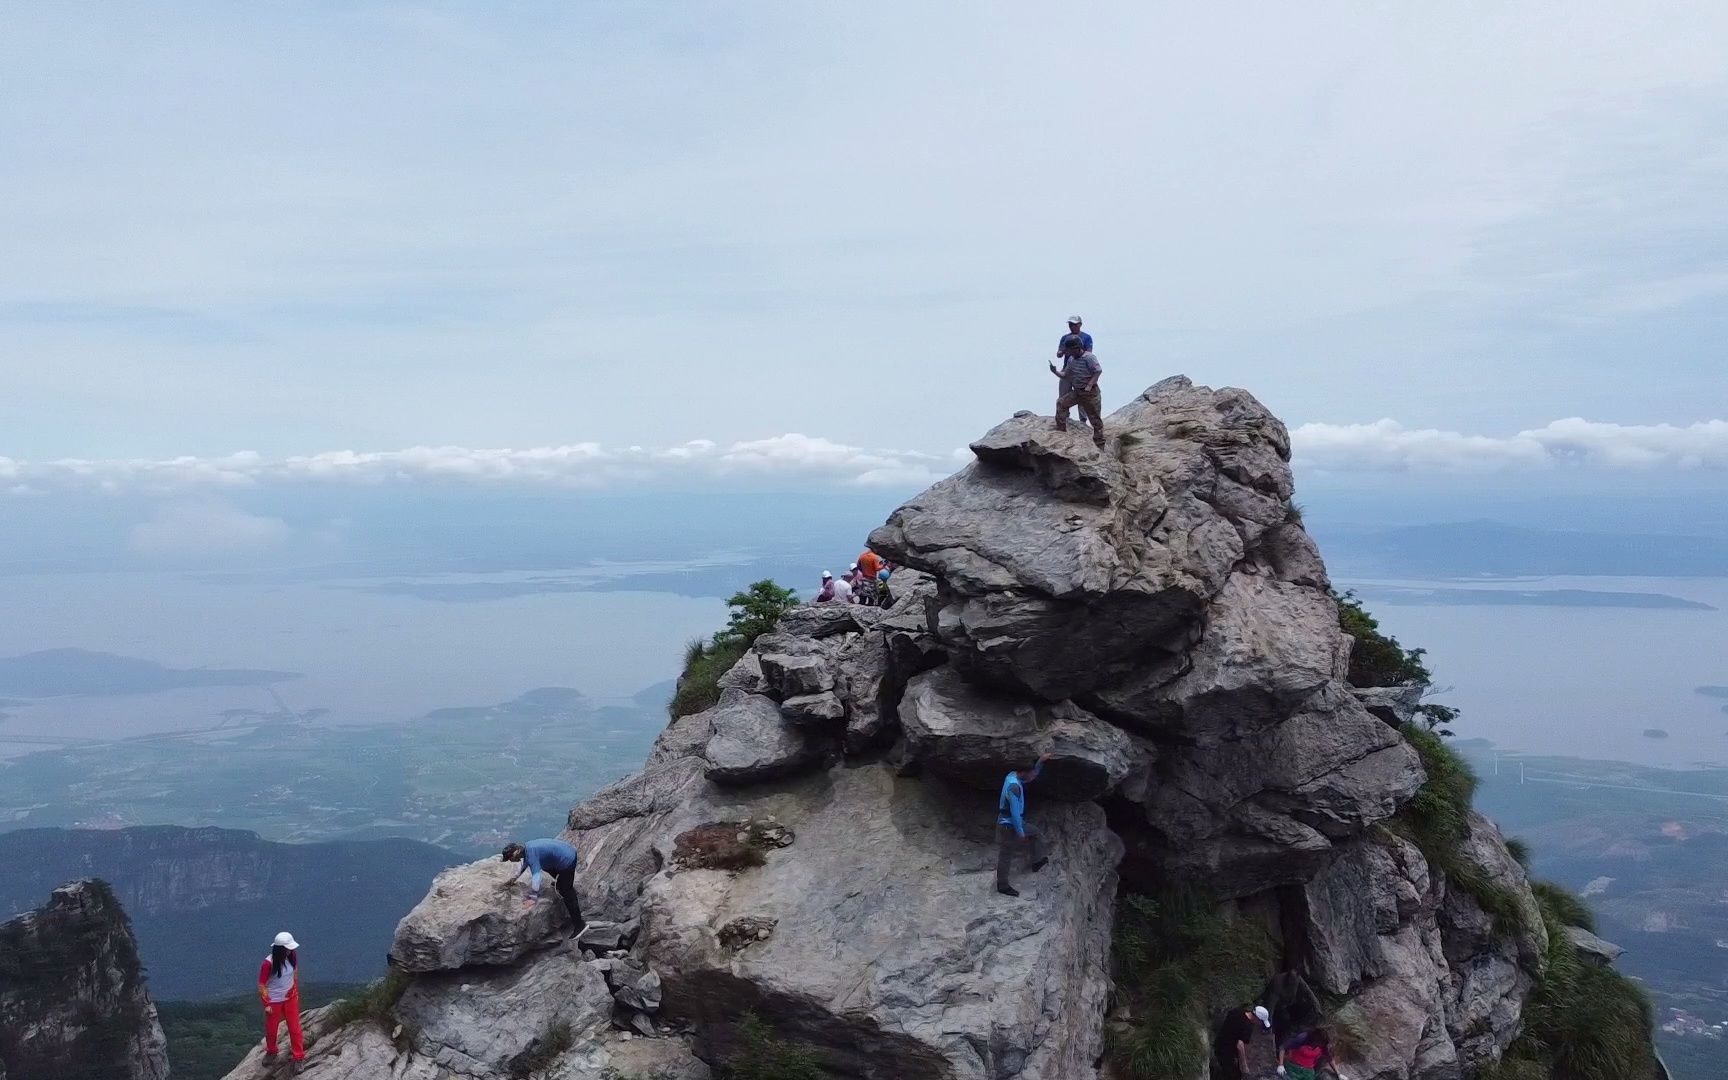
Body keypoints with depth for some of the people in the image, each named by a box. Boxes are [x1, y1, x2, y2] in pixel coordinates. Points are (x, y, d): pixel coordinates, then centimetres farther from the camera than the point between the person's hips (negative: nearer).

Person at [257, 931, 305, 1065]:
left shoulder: (292, 956, -15)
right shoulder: (269, 963, -28)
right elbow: (261, 985, -16)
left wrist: (296, 992, 11)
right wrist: (266, 1004, -11)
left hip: (290, 998, 3)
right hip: (274, 1001, -3)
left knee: (295, 1027, 7)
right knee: (271, 1028, 19)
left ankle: (299, 1056, 22)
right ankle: (271, 1052, 44)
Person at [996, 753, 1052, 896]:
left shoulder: (1014, 776, -2)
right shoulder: (1013, 786, -31)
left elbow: (1032, 774, 20)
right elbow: (1015, 812, -28)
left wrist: (1041, 761, 9)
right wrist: (1020, 832, -20)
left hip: (1013, 822, 9)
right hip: (1008, 825, -9)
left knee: (1036, 834, 22)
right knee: (1005, 856, 4)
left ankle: (1038, 861, 33)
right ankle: (1002, 886, 15)